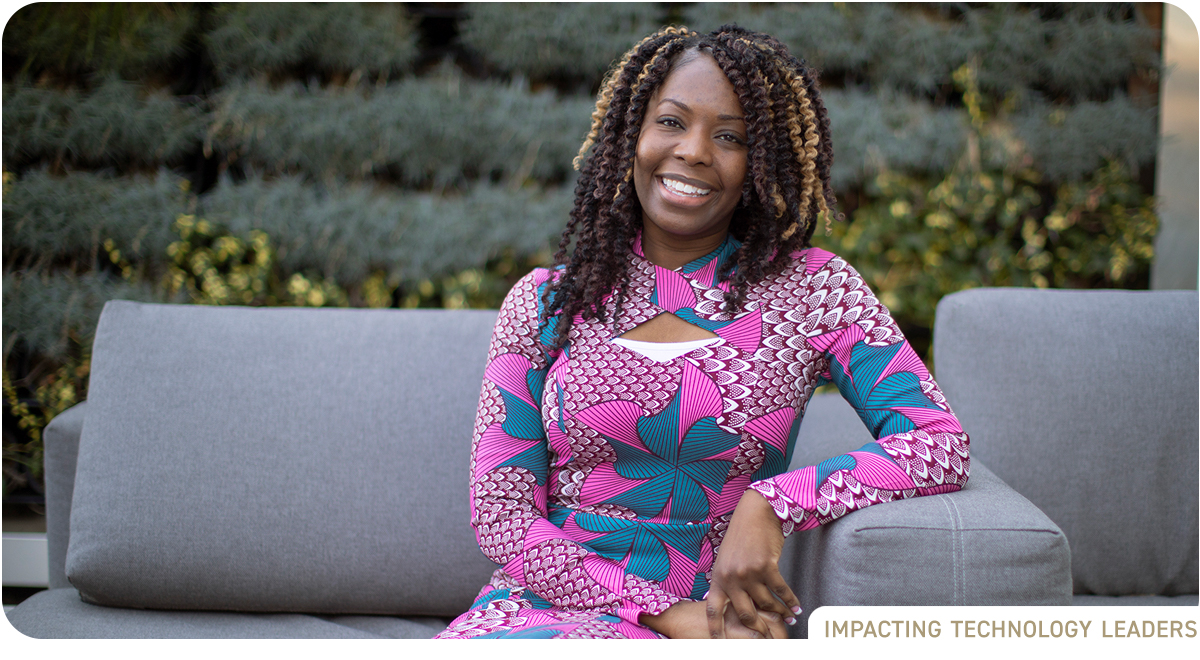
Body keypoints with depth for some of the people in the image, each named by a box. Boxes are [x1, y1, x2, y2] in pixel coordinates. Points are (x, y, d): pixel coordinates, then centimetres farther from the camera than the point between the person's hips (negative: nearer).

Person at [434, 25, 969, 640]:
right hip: (554, 599, 2)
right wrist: (668, 613, -10)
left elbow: (942, 446, -2)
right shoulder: (544, 301, 6)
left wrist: (771, 504, -16)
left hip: (725, 612, -2)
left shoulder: (814, 289, 5)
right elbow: (500, 510, 2)